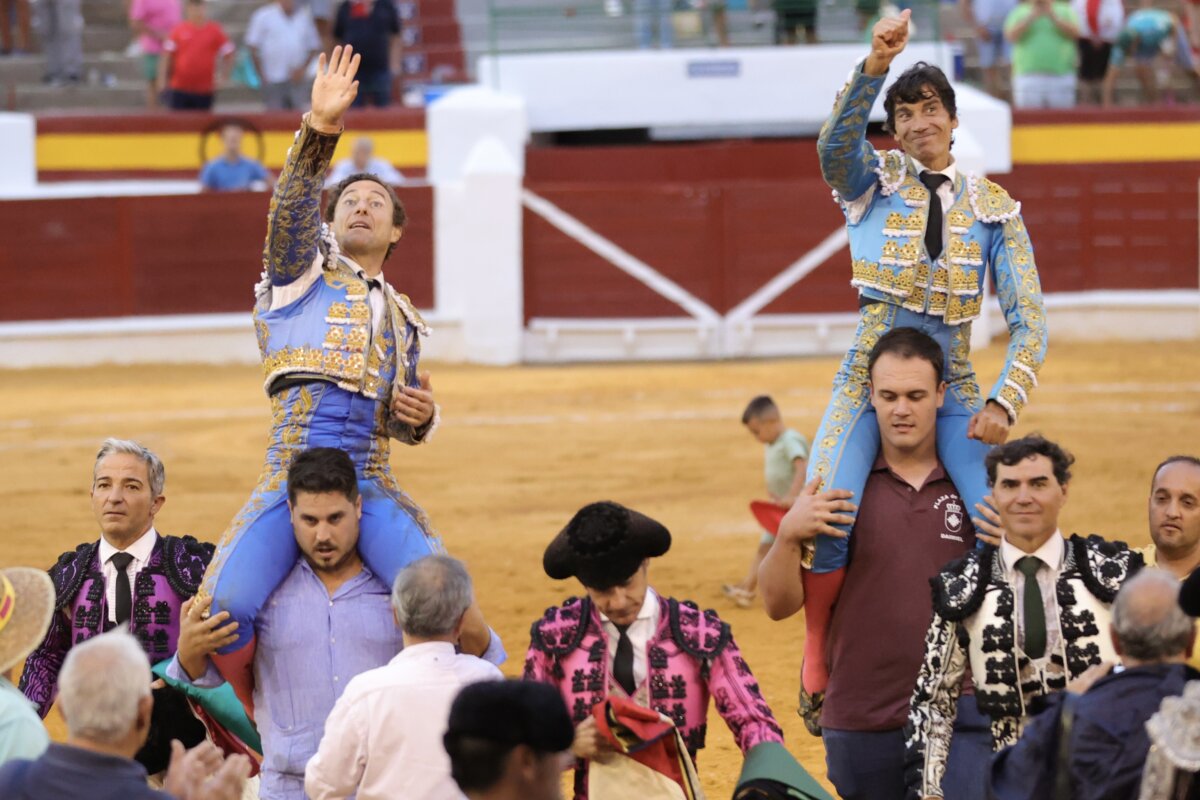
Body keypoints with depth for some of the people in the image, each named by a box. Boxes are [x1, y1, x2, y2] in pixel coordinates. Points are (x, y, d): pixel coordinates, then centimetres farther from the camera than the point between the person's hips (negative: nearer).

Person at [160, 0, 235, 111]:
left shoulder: (215, 31, -1)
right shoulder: (178, 30, 0)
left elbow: (228, 54, 6)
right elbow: (167, 57, 2)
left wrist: (223, 76, -3)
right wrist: (163, 78, -4)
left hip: (204, 91, 0)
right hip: (179, 89, 0)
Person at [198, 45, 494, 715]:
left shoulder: (403, 319, 25)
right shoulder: (302, 274, 15)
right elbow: (293, 206, -5)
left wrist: (421, 417, 0)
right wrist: (320, 130, -21)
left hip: (372, 483, 2)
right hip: (291, 475, -2)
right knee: (221, 611, -22)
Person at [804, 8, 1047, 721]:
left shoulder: (993, 208, 7)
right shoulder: (875, 181, 4)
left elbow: (1030, 320, 4)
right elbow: (835, 143, -21)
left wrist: (1006, 402, -11)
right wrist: (875, 66, -35)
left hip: (954, 388, 2)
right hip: (869, 376, -2)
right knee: (825, 521, -25)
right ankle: (816, 659, -1)